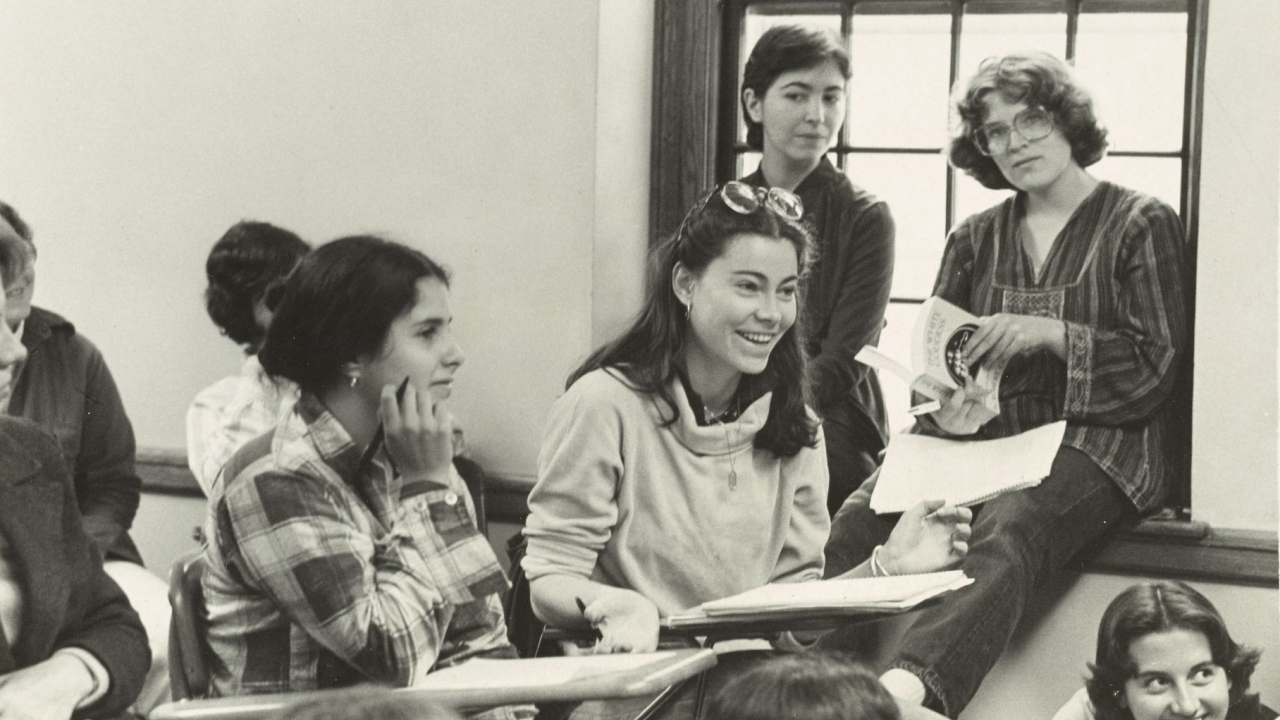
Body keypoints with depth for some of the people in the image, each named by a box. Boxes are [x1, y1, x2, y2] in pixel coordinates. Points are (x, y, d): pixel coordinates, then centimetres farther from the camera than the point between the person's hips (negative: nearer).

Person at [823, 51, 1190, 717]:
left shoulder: (1142, 225, 8)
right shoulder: (976, 238, 21)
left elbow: (1158, 364, 2)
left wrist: (1049, 333, -9)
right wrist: (945, 407, -5)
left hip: (1095, 444, -5)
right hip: (982, 438, 5)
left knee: (1006, 529, -40)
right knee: (860, 514, -28)